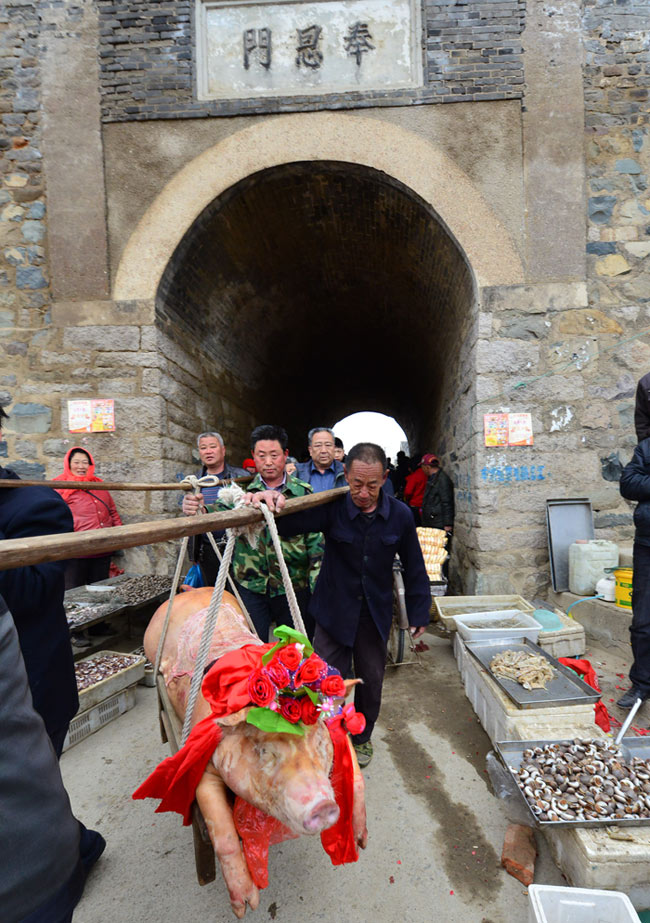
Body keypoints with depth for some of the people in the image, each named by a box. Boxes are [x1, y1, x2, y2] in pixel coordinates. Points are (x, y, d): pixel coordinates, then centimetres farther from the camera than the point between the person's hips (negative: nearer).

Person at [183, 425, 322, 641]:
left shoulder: (303, 492, -1)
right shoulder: (242, 490, 1)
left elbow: (315, 541, -1)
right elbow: (223, 510, -19)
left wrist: (317, 583, -8)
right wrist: (199, 509, -41)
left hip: (294, 587, 0)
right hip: (251, 586, 0)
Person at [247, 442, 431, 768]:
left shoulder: (399, 515, -9)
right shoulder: (331, 508, -16)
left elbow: (413, 567, 1)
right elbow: (289, 523, -25)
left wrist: (419, 612, 5)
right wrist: (271, 501, -48)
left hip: (375, 614, 2)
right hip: (334, 610, -2)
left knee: (371, 680, 18)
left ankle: (362, 738, 44)